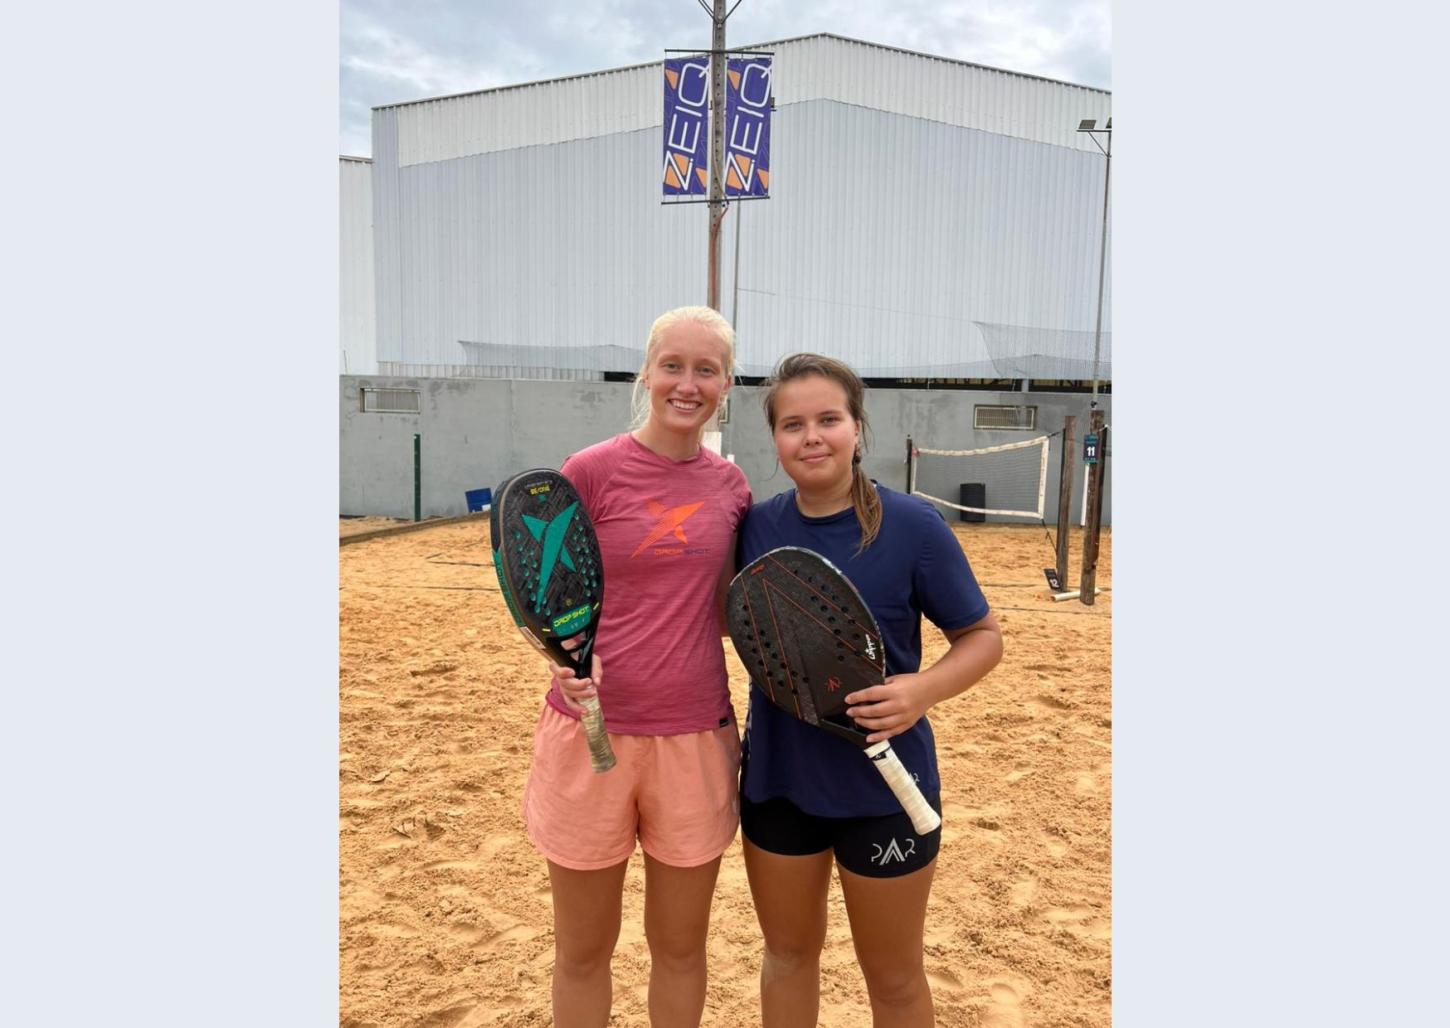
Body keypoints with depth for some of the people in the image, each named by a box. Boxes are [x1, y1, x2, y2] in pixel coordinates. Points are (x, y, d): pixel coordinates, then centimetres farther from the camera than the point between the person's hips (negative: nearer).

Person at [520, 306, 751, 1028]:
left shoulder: (729, 483, 4)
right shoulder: (592, 470, -8)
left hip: (696, 738, 3)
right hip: (591, 733, -3)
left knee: (680, 945, 18)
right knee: (584, 952, 14)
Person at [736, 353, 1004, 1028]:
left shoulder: (913, 526, -16)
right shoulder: (756, 526, -5)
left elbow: (982, 636, -7)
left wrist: (924, 689, -25)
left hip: (883, 787, -3)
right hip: (776, 777, 3)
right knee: (787, 952, 22)